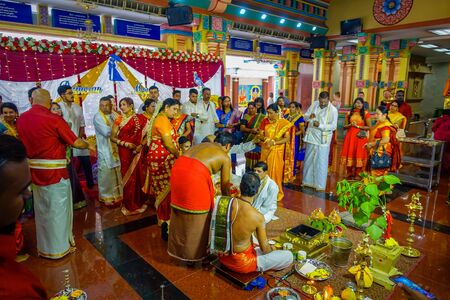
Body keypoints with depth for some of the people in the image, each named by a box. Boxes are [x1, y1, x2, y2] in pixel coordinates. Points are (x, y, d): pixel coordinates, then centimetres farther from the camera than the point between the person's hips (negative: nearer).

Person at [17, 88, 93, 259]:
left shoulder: (21, 119, 2)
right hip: (54, 171, -6)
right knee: (57, 208, 8)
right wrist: (89, 146, 8)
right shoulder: (53, 119, -16)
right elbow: (75, 142, -13)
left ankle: (44, 247, 34)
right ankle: (59, 247, 21)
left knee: (41, 209, 19)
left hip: (34, 171, 6)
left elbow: (24, 142, 15)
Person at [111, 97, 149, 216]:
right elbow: (113, 137, 0)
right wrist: (126, 144, -13)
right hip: (124, 151, 1)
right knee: (127, 176, 5)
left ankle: (138, 202, 19)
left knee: (138, 176, 4)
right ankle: (129, 204, 17)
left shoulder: (140, 119, 1)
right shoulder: (119, 120, 3)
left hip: (137, 151, 0)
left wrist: (141, 145, -15)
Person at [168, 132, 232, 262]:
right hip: (195, 175, -7)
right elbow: (225, 186, 18)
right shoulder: (225, 157, 13)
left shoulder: (203, 144, 30)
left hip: (177, 168, 7)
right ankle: (194, 252, 29)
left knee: (180, 211, 23)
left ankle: (178, 247, 41)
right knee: (197, 216, 13)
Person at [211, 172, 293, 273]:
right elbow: (264, 248, -13)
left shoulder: (223, 202, -16)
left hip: (223, 257, 7)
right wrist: (272, 249, 10)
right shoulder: (257, 216, -27)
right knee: (288, 256, 4)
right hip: (241, 263, -6)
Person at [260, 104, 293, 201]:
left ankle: (276, 193, 17)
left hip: (276, 151, -4)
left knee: (275, 172, 1)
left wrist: (274, 142, -21)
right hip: (265, 150, 4)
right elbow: (261, 134, 9)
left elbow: (287, 138, -12)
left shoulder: (283, 123, -9)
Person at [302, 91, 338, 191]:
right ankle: (308, 181, 25)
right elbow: (305, 116, 7)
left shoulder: (333, 110, -10)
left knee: (321, 162, 0)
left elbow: (333, 126, -12)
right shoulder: (314, 104, 2)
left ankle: (320, 184, 10)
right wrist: (309, 116, -17)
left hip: (323, 139, -4)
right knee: (308, 160, 12)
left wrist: (320, 125, -23)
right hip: (311, 136, 4)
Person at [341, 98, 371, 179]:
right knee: (350, 154, 3)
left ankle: (357, 175, 8)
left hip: (360, 138, -2)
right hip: (350, 137, 3)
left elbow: (369, 127, -1)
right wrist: (350, 125, -8)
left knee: (359, 155, -2)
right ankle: (349, 174, 14)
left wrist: (358, 126, -10)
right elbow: (344, 126, 11)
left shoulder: (366, 113, 2)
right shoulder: (349, 113, 10)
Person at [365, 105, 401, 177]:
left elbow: (386, 140, -25)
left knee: (379, 172, -5)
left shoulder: (385, 125, -16)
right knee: (374, 171, 12)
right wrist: (369, 144, 10)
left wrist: (372, 144, -17)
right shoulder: (379, 123, 14)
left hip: (382, 153, -9)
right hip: (377, 152, 9)